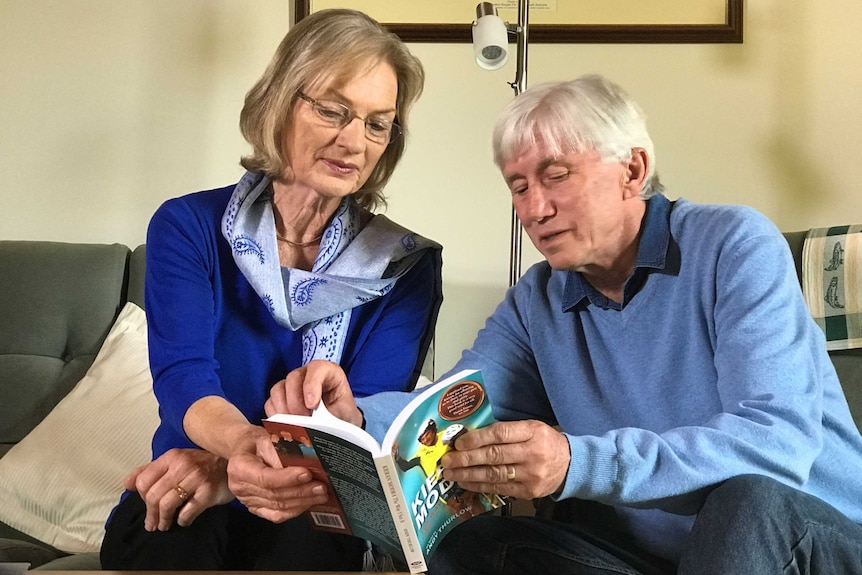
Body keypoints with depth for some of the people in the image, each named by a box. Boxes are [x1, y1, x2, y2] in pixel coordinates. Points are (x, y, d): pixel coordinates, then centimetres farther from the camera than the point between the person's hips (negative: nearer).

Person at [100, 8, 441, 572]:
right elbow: (183, 376, -17)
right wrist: (244, 441, -43)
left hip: (317, 519, 0)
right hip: (186, 507, 0)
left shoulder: (408, 265, -1)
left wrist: (226, 467, -33)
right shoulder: (188, 227, -1)